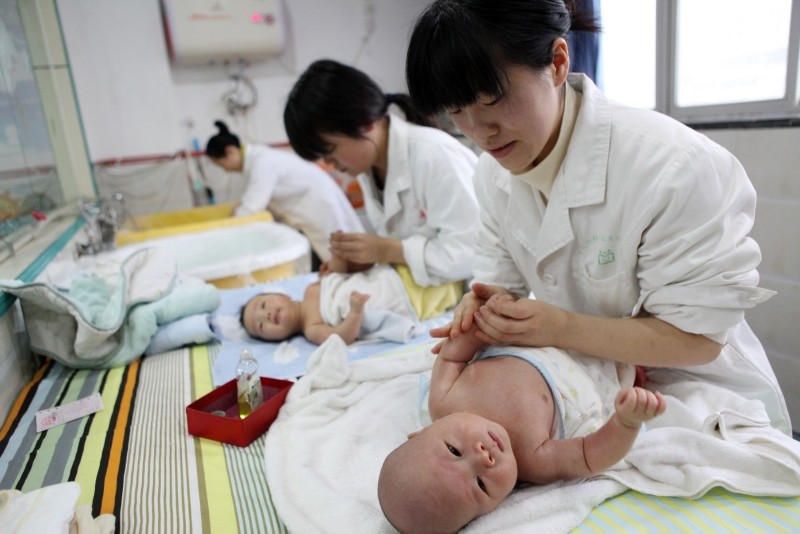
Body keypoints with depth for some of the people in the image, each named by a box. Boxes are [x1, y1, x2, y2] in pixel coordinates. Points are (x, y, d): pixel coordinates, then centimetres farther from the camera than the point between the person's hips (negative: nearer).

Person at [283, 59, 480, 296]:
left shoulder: (434, 156, -23)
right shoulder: (369, 166, 1)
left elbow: (469, 253, -26)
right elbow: (397, 238, 9)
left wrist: (385, 251, -23)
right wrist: (364, 258, -10)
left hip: (467, 291, -7)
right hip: (423, 292, 7)